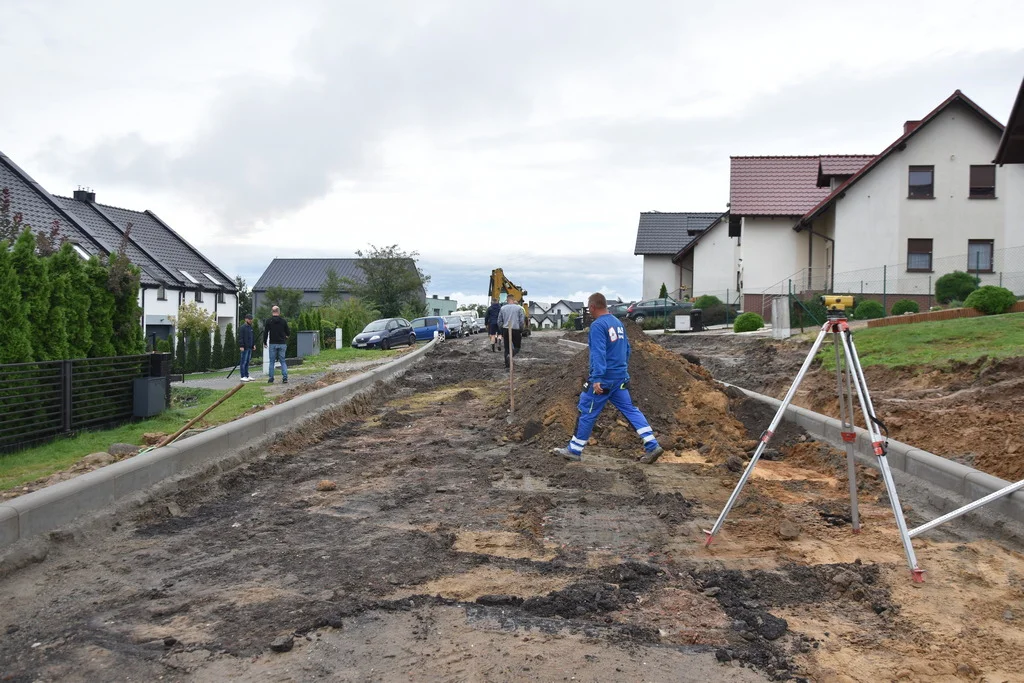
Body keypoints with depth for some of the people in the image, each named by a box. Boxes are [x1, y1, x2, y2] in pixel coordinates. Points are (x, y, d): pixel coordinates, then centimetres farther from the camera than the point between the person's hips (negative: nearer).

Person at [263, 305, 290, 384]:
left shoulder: (269, 321, -3)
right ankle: (285, 378, -4)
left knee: (272, 361, 6)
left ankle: (271, 379, 4)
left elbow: (265, 333, -2)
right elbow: (287, 333, 7)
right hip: (282, 344, 1)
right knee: (283, 361, 6)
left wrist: (265, 343, 9)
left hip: (272, 344, -1)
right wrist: (285, 337, 29)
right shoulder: (283, 321, 0)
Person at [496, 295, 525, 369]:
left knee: (507, 348, 12)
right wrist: (521, 331, 6)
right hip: (516, 330, -2)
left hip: (505, 330, 3)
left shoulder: (502, 308, 5)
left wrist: (501, 332, 16)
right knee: (517, 346, 9)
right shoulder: (518, 308, -2)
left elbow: (499, 321, 8)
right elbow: (522, 321, -5)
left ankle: (507, 364, 10)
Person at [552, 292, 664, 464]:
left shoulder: (598, 325, -14)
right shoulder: (618, 322, 12)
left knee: (587, 413, 3)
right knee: (630, 410, 8)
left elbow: (598, 353, -24)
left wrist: (597, 379, -29)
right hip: (621, 378, 8)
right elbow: (626, 348, 20)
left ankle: (574, 450, 13)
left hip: (603, 380, -8)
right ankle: (652, 446, 1)